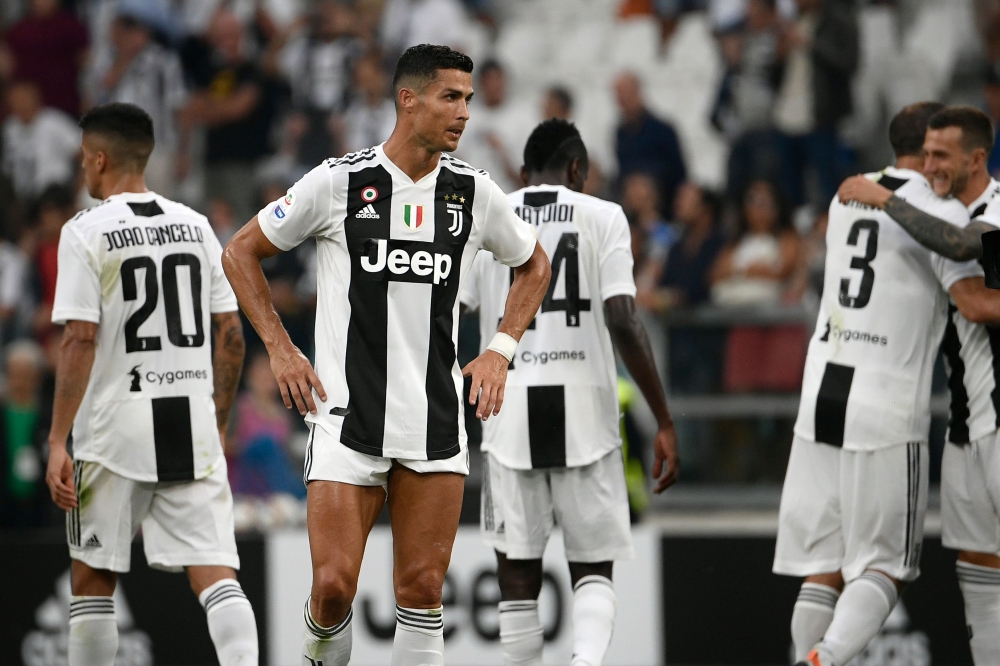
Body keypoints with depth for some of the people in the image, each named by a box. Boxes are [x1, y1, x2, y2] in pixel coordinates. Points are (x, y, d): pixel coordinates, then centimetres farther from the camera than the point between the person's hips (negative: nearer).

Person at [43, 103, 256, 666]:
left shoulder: (87, 232, -6)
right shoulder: (195, 225, 10)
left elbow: (81, 341, -12)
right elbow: (231, 334, 10)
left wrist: (58, 443, -11)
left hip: (118, 424, -4)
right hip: (193, 422, 4)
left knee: (93, 579, 10)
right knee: (215, 573, -3)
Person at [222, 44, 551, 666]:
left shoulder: (475, 191, 3)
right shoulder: (339, 182, -6)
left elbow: (534, 265, 22)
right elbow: (241, 253, 6)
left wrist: (500, 351, 9)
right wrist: (281, 351, -1)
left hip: (437, 422, 3)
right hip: (348, 417, -3)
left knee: (423, 589, 1)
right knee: (334, 585, -9)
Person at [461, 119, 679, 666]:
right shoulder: (602, 216, 3)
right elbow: (623, 322, -8)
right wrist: (664, 422, -6)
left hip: (510, 410, 1)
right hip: (584, 411, -1)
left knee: (517, 576, 9)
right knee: (593, 571, 7)